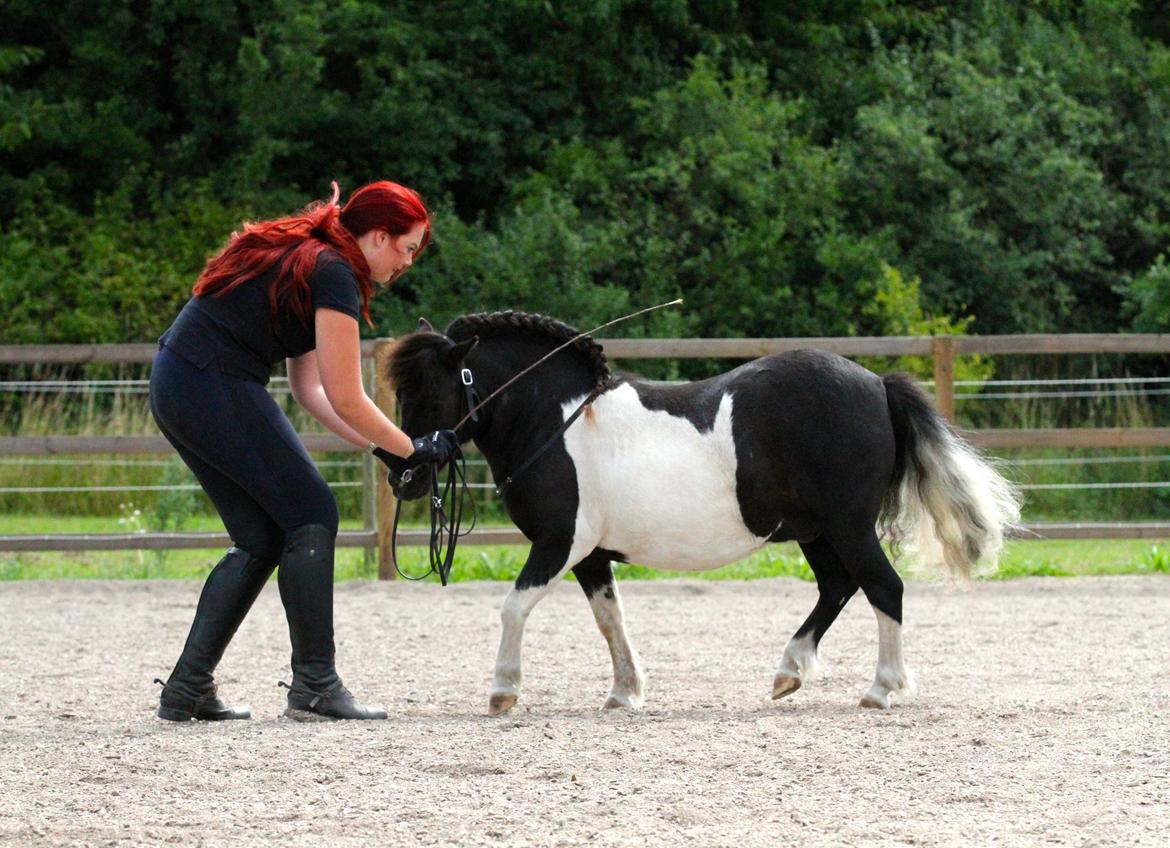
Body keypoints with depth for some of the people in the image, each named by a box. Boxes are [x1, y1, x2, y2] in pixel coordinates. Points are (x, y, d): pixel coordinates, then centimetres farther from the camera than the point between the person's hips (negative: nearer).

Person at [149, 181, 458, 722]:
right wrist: (412, 450, 1)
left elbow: (309, 387, 19)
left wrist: (380, 447, 14)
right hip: (216, 388, -10)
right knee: (311, 516, -2)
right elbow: (346, 400, -11)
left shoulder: (305, 259, 19)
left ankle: (186, 691, 9)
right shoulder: (335, 276, -11)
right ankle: (315, 686, -1)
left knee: (261, 540, 12)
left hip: (174, 388, 10)